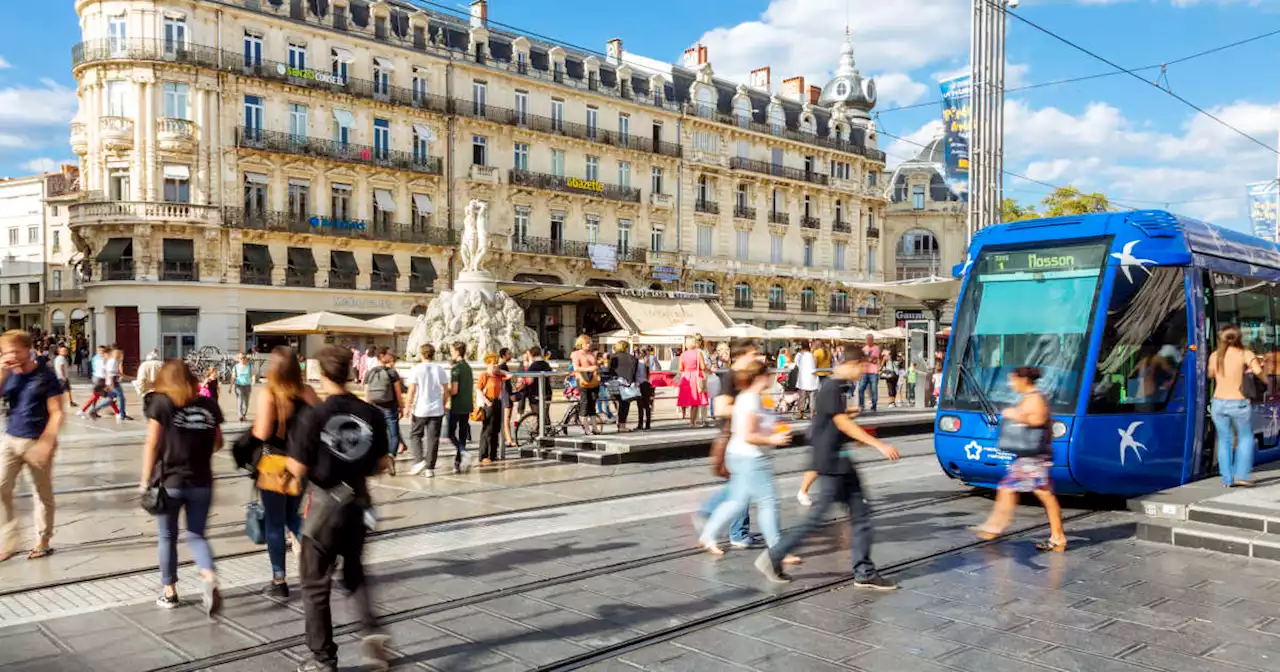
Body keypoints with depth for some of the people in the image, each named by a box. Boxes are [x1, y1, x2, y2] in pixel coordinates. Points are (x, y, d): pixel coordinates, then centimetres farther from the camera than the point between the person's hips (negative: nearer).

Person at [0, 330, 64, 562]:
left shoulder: (45, 376, -8)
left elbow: (56, 413, -10)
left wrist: (46, 443, -18)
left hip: (37, 442, -4)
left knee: (43, 494, 7)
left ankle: (42, 543, 20)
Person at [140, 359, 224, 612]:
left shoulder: (161, 402, -3)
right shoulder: (209, 405, 3)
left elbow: (152, 444, -6)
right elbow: (217, 444, 12)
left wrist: (145, 480, 0)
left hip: (169, 482, -2)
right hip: (201, 483, 2)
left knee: (167, 538, 14)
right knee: (196, 535, 12)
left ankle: (169, 592, 23)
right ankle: (209, 578, -11)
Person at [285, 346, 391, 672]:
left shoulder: (315, 416, -16)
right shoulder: (372, 414, -6)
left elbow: (298, 469, -14)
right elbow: (382, 464, 1)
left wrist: (290, 460, 8)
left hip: (326, 504, -4)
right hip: (358, 502, 4)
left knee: (316, 583, 12)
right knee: (354, 572, 25)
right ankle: (371, 632, 7)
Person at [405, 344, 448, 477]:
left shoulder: (417, 369, -6)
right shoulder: (440, 369, 3)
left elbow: (412, 390, -8)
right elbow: (445, 390, 5)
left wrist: (407, 407, 0)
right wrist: (443, 405, 16)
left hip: (420, 409, -2)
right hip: (437, 410, 2)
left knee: (415, 436, 13)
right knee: (433, 439, 5)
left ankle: (419, 460, -4)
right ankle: (430, 468, 5)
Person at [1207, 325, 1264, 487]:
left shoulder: (1214, 355, 3)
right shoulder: (1245, 354, -8)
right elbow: (1258, 371, -22)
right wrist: (1256, 365, -1)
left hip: (1218, 403, 3)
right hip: (1238, 404, -3)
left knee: (1224, 440, 12)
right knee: (1245, 438, 16)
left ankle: (1227, 479, 12)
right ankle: (1241, 475, 9)